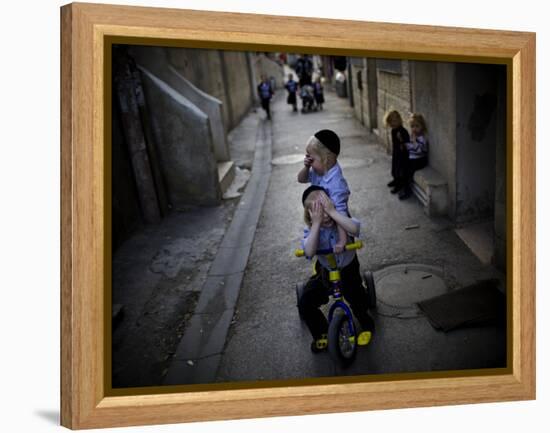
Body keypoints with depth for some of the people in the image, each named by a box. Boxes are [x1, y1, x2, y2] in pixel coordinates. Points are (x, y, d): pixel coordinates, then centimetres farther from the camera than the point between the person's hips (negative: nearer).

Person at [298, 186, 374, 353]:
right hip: (325, 272, 2)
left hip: (348, 269, -1)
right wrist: (316, 223, -44)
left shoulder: (342, 221, -20)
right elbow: (309, 252, -40)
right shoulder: (311, 229, -18)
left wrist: (332, 211, -48)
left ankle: (367, 325, 13)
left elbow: (354, 229, -47)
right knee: (304, 304, -12)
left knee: (357, 299, -22)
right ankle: (321, 333, 14)